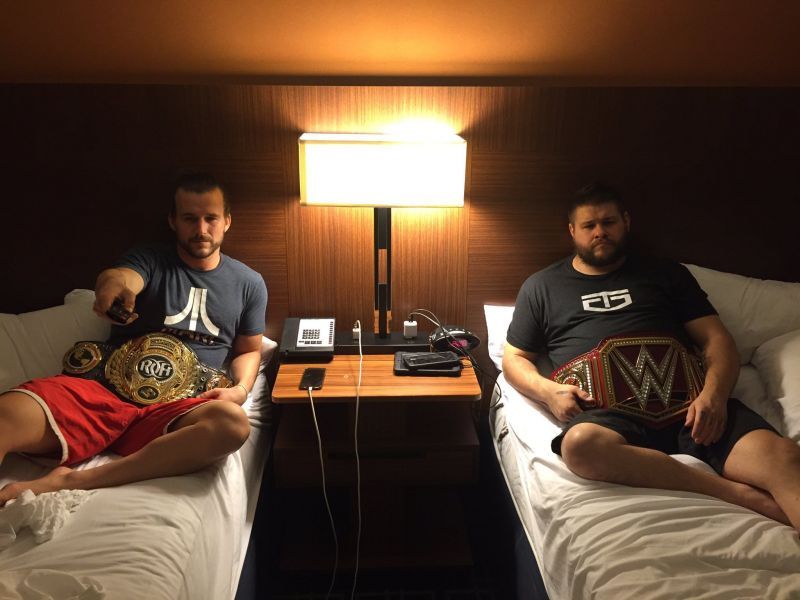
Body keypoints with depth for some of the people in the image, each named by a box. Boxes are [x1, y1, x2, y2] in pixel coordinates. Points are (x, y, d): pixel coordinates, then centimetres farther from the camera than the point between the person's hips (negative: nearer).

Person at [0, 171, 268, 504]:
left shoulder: (249, 283, 16)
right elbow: (117, 277, -13)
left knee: (232, 423, -37)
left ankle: (72, 481, -35)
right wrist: (116, 282, -40)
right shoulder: (149, 259, 10)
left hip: (178, 406, 1)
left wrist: (240, 388, 0)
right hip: (105, 389, 0)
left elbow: (249, 350, 24)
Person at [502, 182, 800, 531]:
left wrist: (714, 393, -8)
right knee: (582, 444, -38)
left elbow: (716, 340, 15)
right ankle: (741, 495, -32)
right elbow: (514, 358, 20)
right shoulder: (542, 286, 21)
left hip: (687, 400, 2)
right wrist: (548, 390, -4)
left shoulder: (666, 273, 23)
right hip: (608, 408, -1)